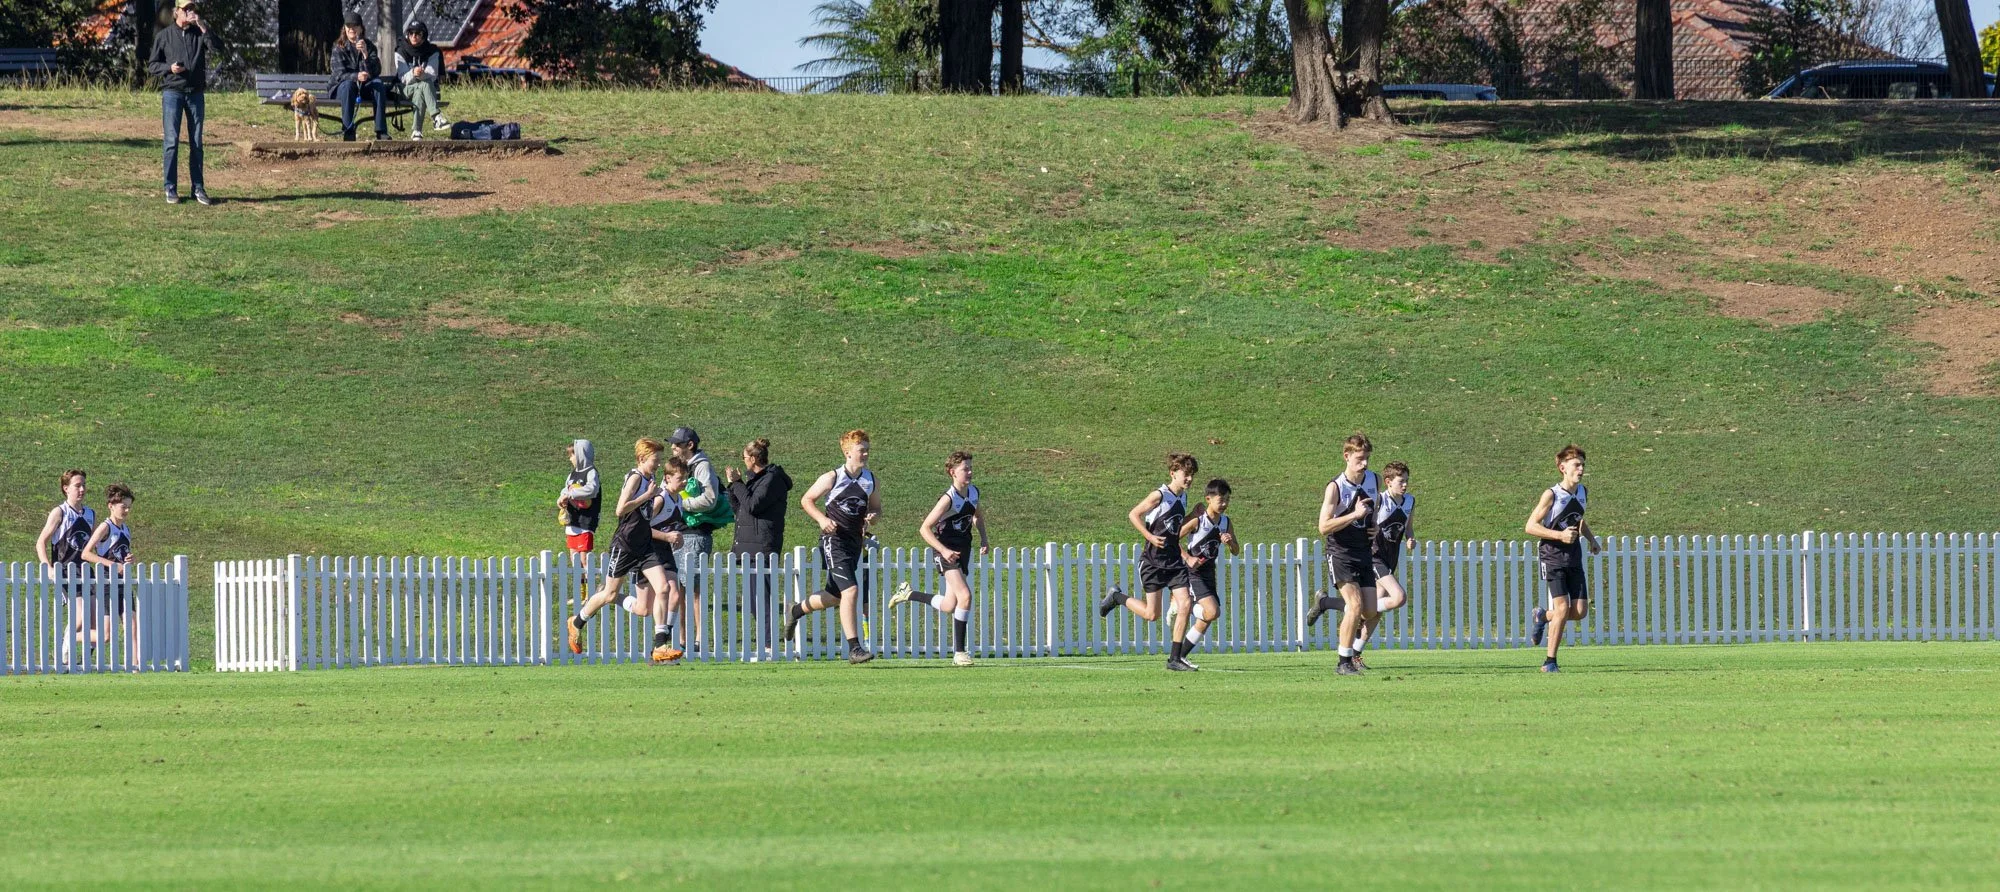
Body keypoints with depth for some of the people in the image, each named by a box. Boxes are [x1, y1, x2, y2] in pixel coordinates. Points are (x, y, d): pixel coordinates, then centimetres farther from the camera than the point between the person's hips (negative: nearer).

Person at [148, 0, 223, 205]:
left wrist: (203, 27, -14)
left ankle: (198, 188, 9)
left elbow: (218, 49, -9)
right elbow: (152, 65, 6)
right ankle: (171, 189, -2)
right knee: (172, 142, -6)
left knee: (196, 143, 5)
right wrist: (169, 68, -13)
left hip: (196, 93, 2)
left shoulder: (200, 34, 8)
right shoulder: (164, 36, 5)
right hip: (172, 92, -2)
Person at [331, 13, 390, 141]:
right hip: (341, 88, -2)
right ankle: (348, 131, -39)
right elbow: (339, 74, -14)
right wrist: (356, 77, -34)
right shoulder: (339, 47, -2)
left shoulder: (369, 46, 3)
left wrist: (365, 54, -26)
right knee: (348, 85, -36)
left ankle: (381, 131, -32)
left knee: (378, 83, -28)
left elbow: (376, 72, -10)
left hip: (364, 87, 2)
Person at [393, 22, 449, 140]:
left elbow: (432, 76, -9)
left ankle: (416, 131, -46)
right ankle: (436, 116, -51)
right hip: (407, 89, -1)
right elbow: (403, 78, -8)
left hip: (429, 88, 1)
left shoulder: (432, 51, 1)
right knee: (423, 85, -35)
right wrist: (413, 74, -31)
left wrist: (422, 75, -32)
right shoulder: (401, 51, 0)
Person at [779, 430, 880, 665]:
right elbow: (806, 500, 1)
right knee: (850, 590, -18)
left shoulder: (871, 481, 7)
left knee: (834, 596, 16)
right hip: (834, 539, -6)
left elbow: (876, 508, 19)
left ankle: (795, 612, 44)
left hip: (855, 542, 6)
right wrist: (822, 519, -15)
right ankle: (853, 648, -17)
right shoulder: (832, 478, -7)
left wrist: (872, 518, -5)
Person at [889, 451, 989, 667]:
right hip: (946, 551, -8)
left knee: (949, 606, 7)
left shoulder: (973, 492, 2)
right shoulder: (948, 499, -20)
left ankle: (908, 594, 31)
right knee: (965, 596, -21)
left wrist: (984, 539, 10)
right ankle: (959, 653, -15)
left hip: (963, 550, 8)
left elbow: (977, 515, 25)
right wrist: (944, 550, -27)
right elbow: (924, 529, -19)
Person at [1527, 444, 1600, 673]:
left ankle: (1544, 616, 27)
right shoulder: (1552, 495, -12)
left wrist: (1590, 539, 12)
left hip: (1574, 558, 6)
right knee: (1563, 608, -15)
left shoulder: (1582, 493, 8)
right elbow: (1531, 526, -13)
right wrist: (1560, 535, -23)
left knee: (1581, 611, -3)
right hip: (1553, 557, -6)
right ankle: (1550, 662, -3)